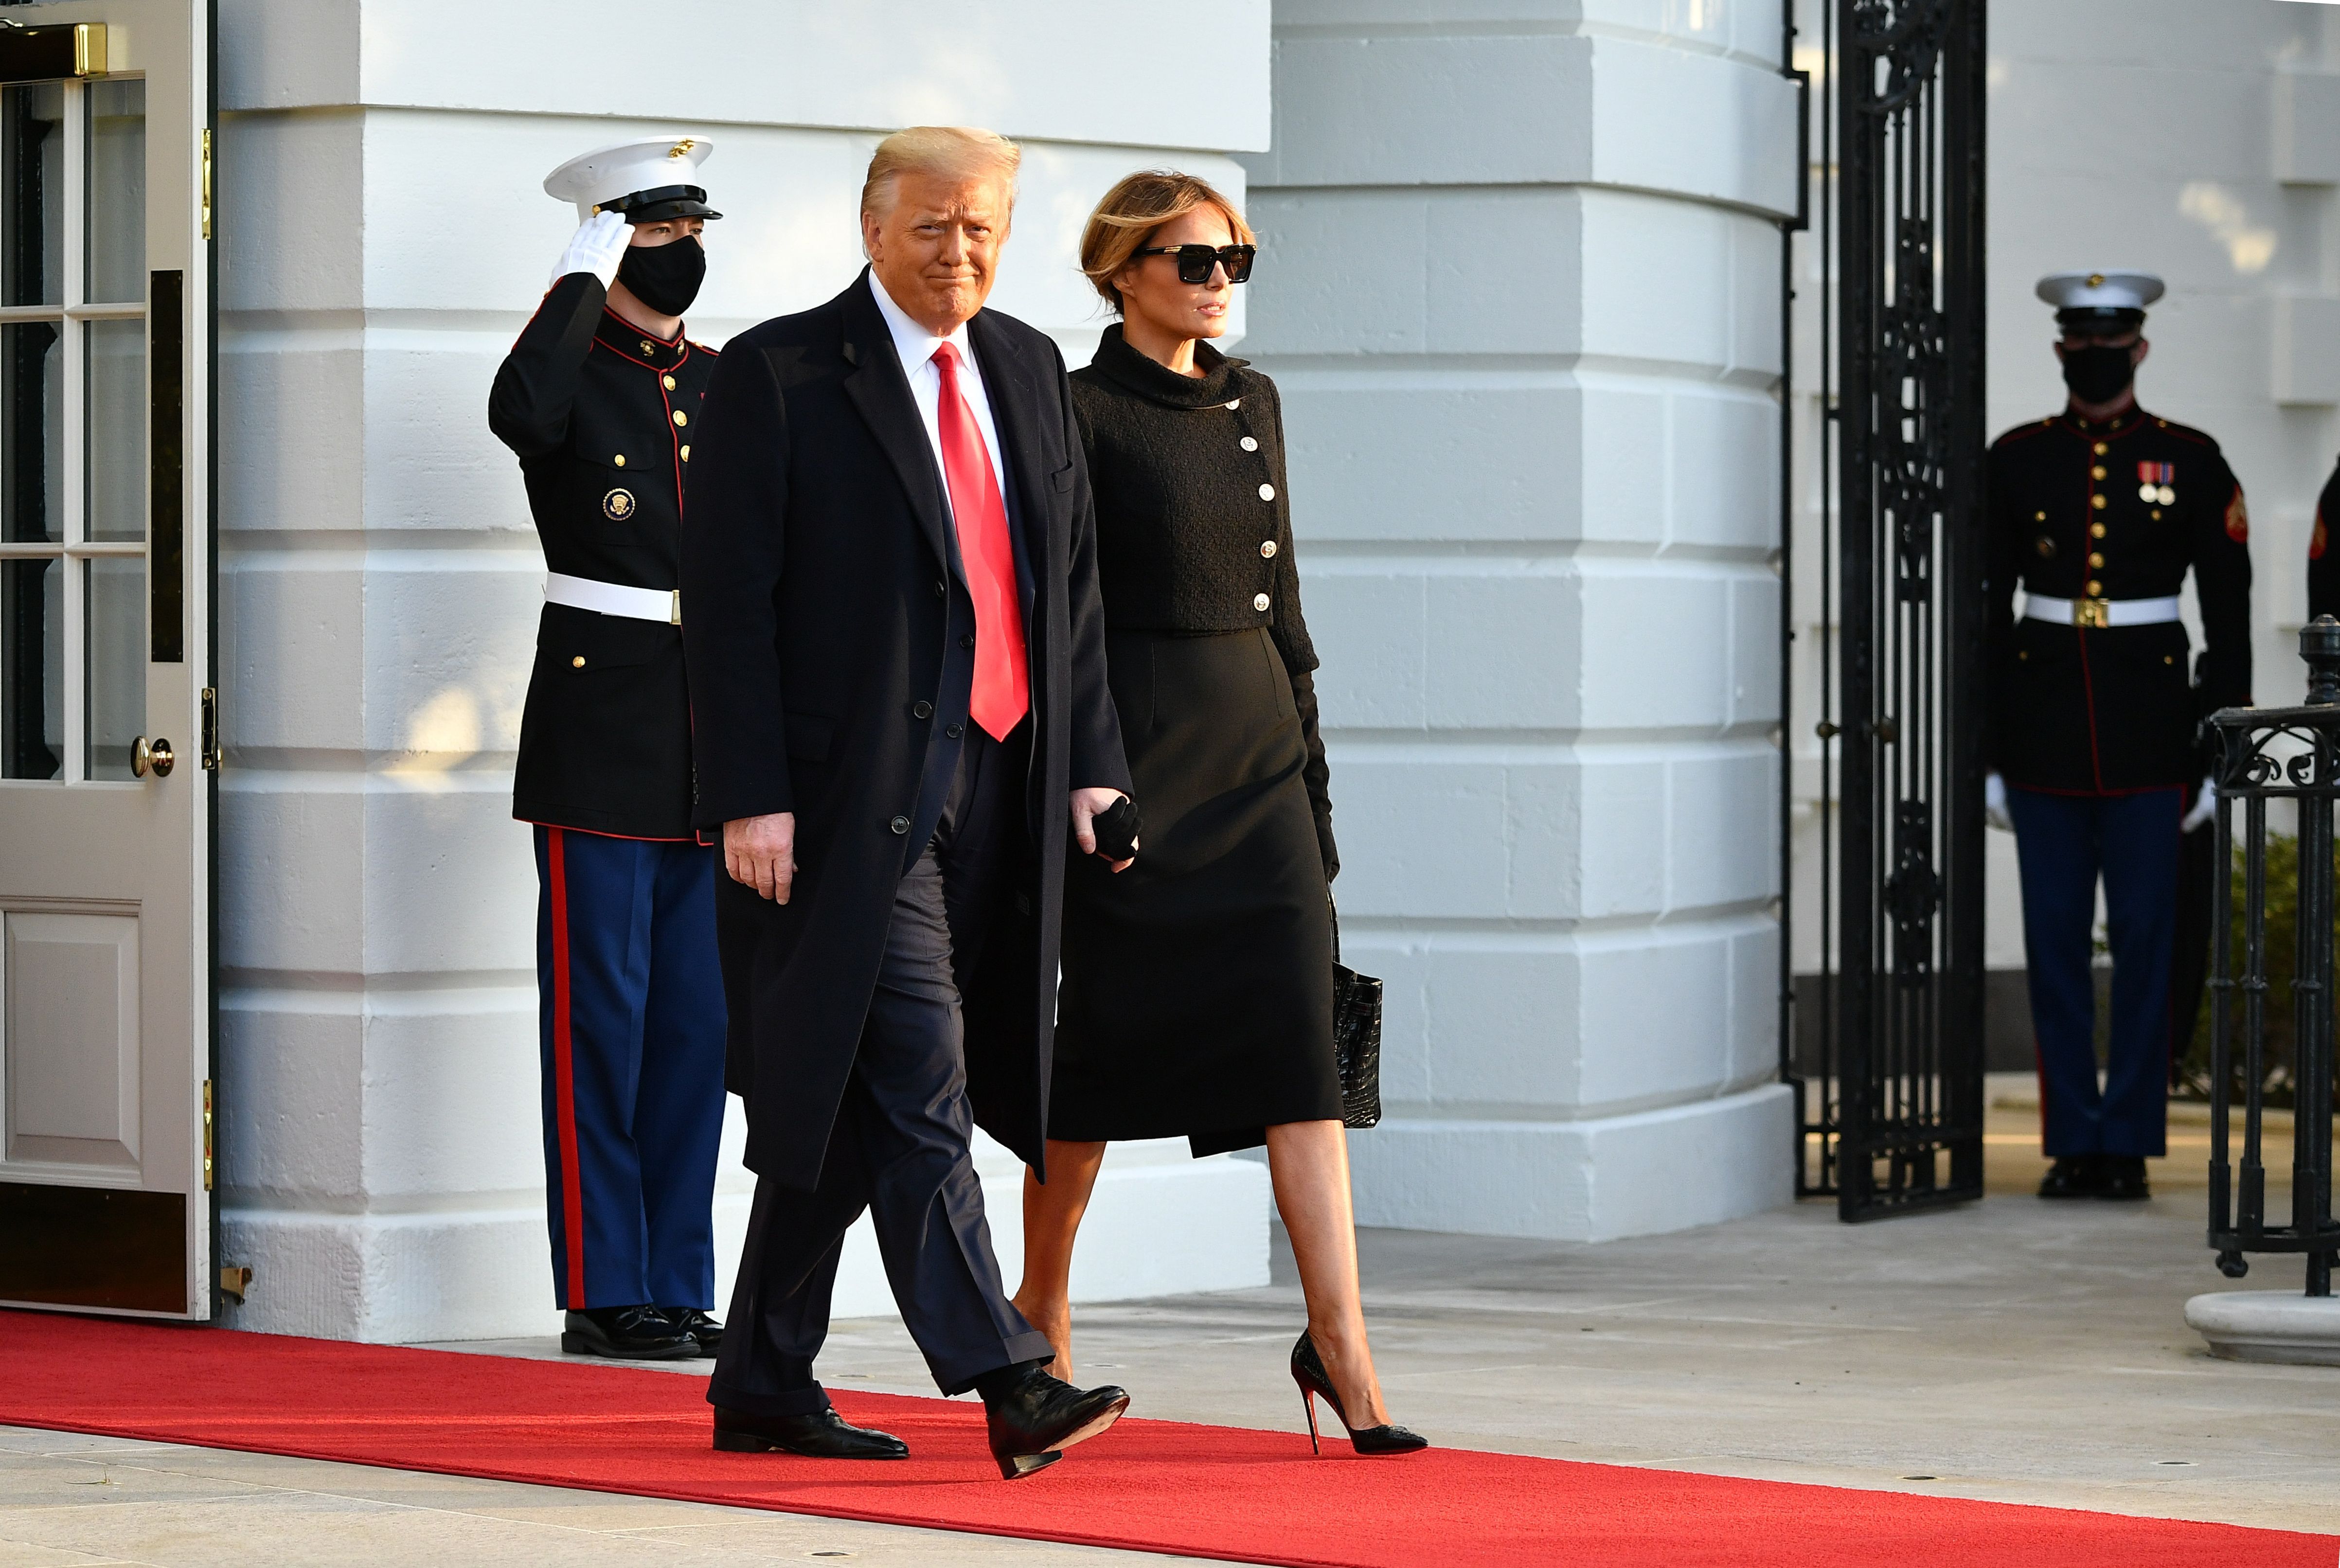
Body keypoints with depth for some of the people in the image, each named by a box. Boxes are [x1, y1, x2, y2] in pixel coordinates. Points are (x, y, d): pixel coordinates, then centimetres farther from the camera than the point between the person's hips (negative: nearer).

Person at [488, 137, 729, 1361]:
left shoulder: (725, 384, 14)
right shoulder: (570, 372, -3)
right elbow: (519, 413, -29)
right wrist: (585, 278, -18)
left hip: (714, 745, 6)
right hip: (600, 735, -6)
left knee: (697, 1019, 7)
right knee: (602, 1018, -4)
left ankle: (680, 1286, 13)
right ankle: (604, 1293, 0)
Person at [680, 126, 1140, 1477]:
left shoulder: (1030, 371, 15)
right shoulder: (778, 377, -4)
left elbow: (1075, 581, 18)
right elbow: (728, 601, -8)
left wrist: (1093, 764, 9)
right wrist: (750, 799, -14)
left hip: (993, 794, 6)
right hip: (849, 797, -6)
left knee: (847, 1098, 11)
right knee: (917, 1086, -12)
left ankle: (766, 1388, 18)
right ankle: (1008, 1380, -16)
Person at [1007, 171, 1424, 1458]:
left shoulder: (1251, 404, 13)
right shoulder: (1078, 413, -6)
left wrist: (1309, 760, 15)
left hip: (1255, 743, 5)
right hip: (1131, 744, -5)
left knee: (1298, 1028, -6)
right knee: (1107, 1033, 3)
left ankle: (1339, 1340, -10)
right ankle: (1041, 1307, 21)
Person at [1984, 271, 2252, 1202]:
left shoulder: (2191, 463, 3)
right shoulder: (2016, 461, 6)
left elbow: (2229, 613, 4)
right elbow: (1985, 609, 8)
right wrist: (1982, 750, 3)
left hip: (2150, 734, -1)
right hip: (2045, 731, 1)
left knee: (2145, 939, -2)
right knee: (2055, 941, 3)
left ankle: (2129, 1142, 5)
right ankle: (2072, 1145, 9)